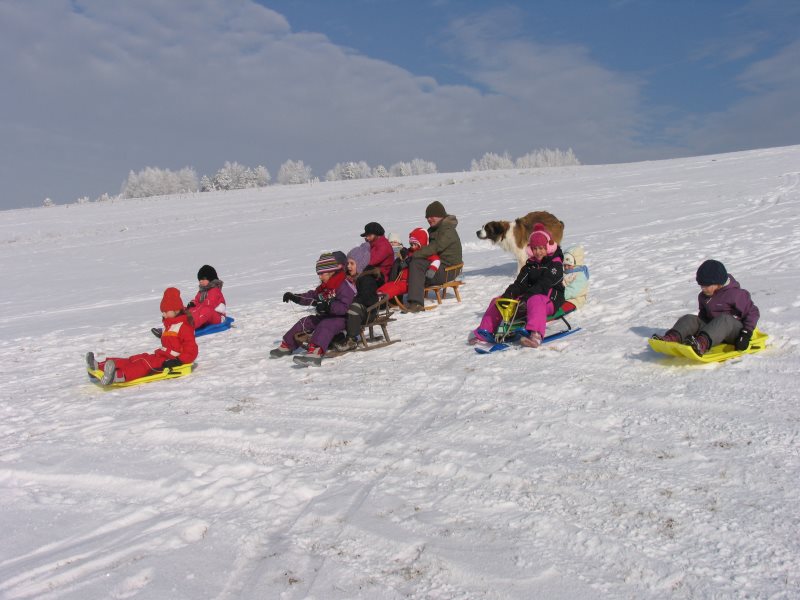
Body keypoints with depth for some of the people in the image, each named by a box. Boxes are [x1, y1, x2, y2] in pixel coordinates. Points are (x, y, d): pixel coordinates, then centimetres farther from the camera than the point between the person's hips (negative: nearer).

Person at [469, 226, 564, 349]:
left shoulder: (555, 265, -4)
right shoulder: (530, 265, 17)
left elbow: (544, 285, -19)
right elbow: (519, 284, 5)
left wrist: (527, 296, -32)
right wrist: (508, 294, -16)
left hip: (550, 298, -7)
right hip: (527, 297, 7)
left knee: (535, 301, -44)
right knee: (497, 301, -2)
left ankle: (535, 335, -64)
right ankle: (484, 331, -4)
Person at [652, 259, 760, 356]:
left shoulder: (734, 294, -10)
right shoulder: (703, 296, 9)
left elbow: (753, 312, -9)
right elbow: (703, 314, 22)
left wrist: (746, 334, -16)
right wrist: (697, 327, 3)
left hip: (735, 330, -6)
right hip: (714, 328, 6)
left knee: (724, 319, -38)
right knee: (689, 319, -12)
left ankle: (702, 344, -66)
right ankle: (672, 338, -45)